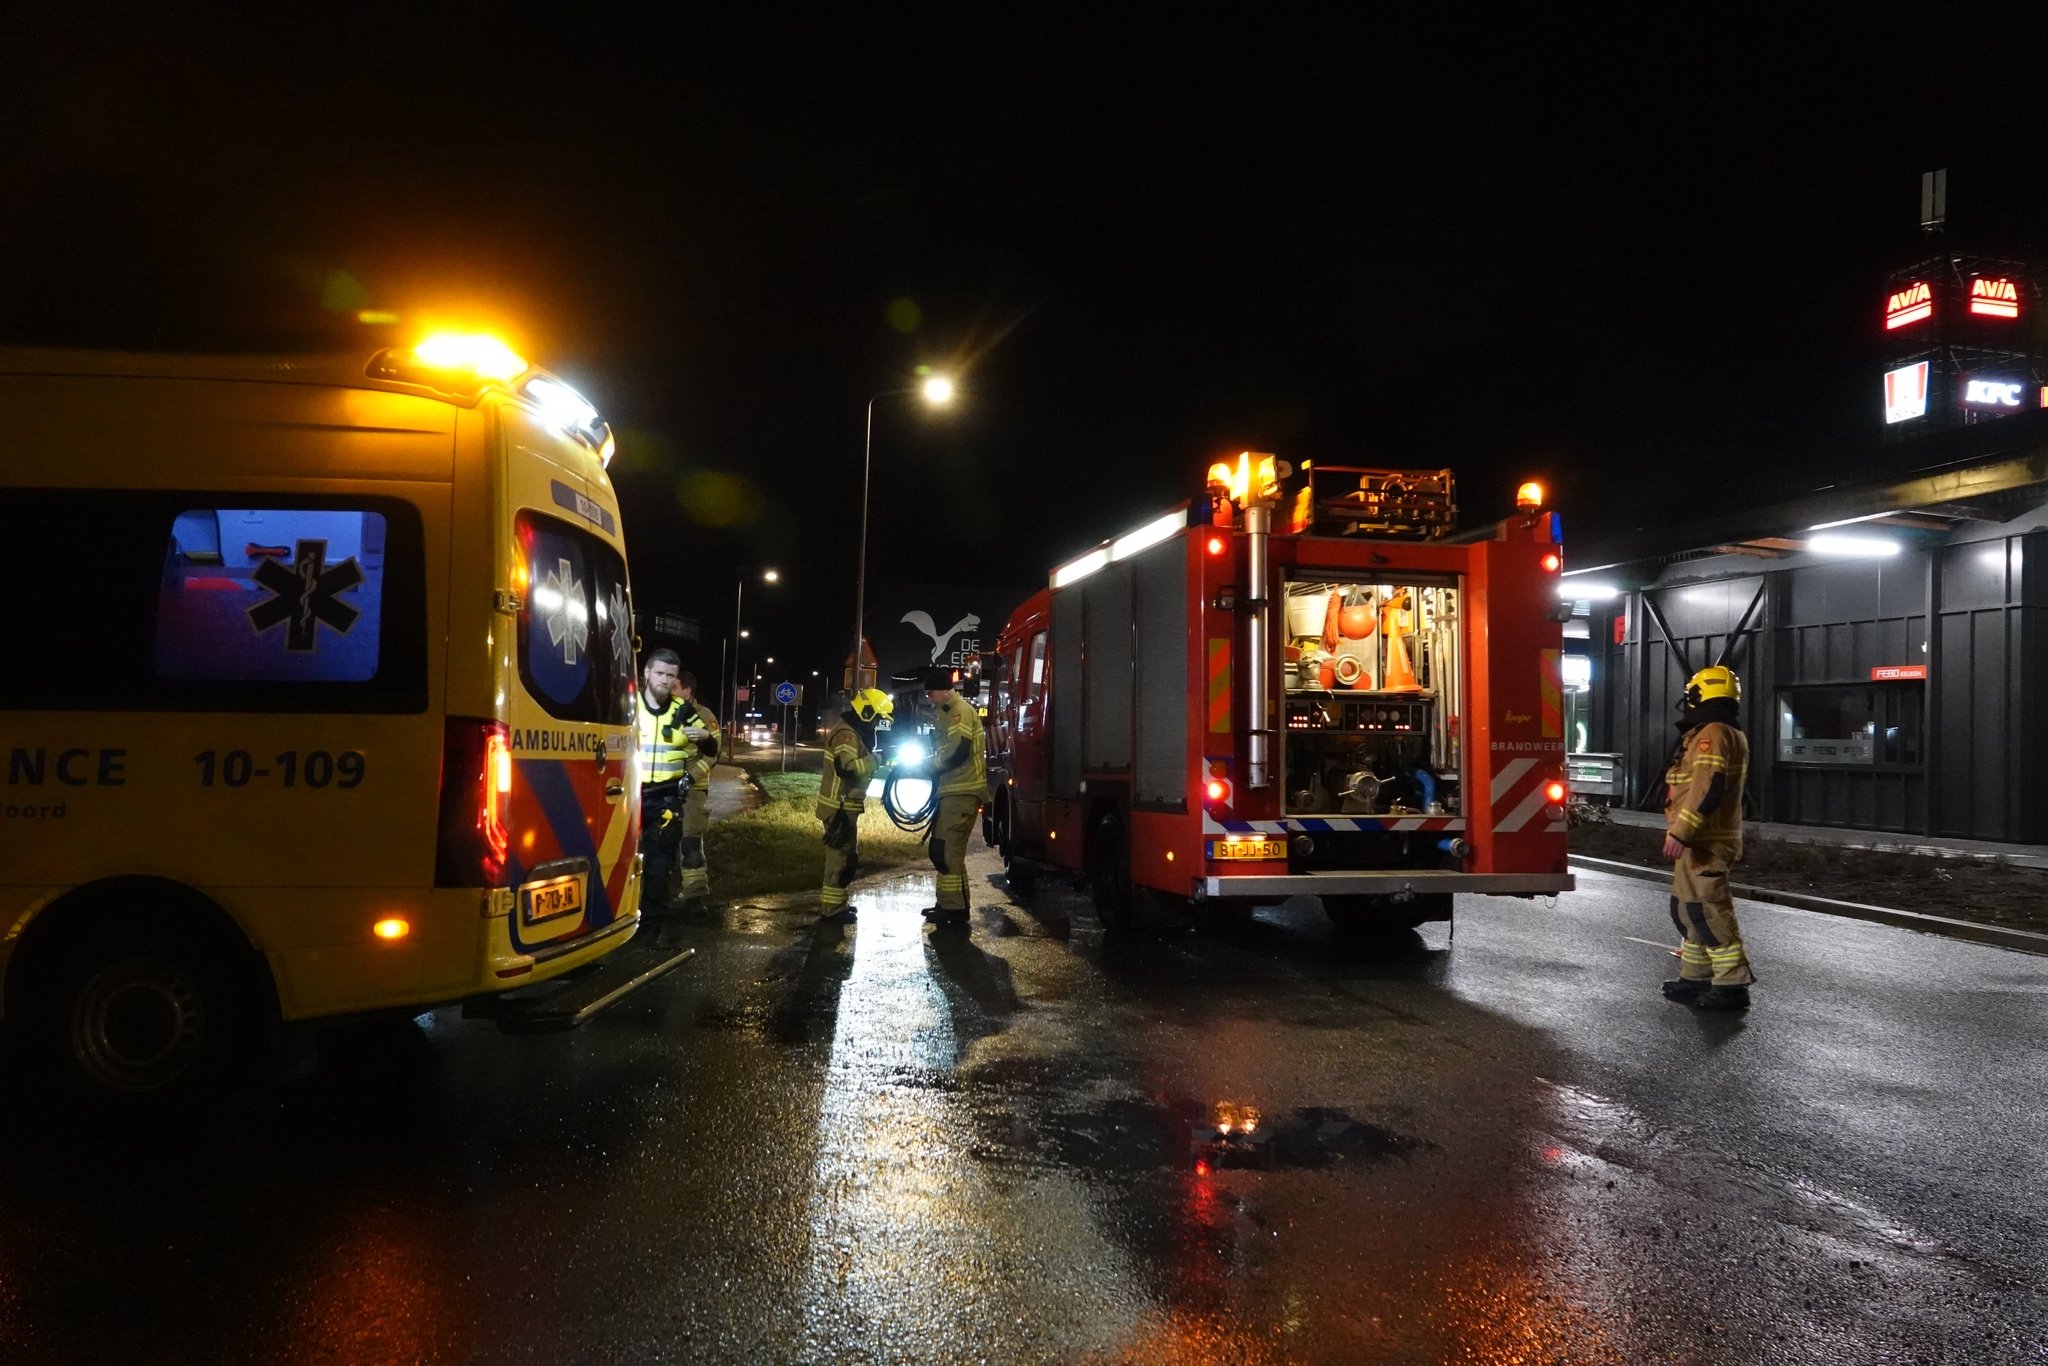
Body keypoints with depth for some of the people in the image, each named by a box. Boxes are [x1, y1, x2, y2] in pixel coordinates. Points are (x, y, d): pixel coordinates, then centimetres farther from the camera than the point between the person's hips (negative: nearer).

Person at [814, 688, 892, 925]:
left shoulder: (853, 732, 16)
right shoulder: (846, 734, -19)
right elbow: (848, 768, -33)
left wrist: (875, 759, 3)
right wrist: (876, 759, -26)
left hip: (845, 806, 11)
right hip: (840, 807, -11)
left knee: (847, 855, 19)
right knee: (842, 856, -5)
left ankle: (833, 901, 29)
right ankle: (831, 909, 1)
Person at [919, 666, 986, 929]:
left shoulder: (960, 710, -12)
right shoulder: (948, 713, 21)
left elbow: (957, 751, -22)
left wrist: (929, 766, -10)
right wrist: (933, 769, 11)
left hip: (962, 792, -11)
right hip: (951, 791, 11)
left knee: (950, 852, -11)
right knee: (941, 850, 15)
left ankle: (955, 910, -7)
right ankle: (946, 903, 23)